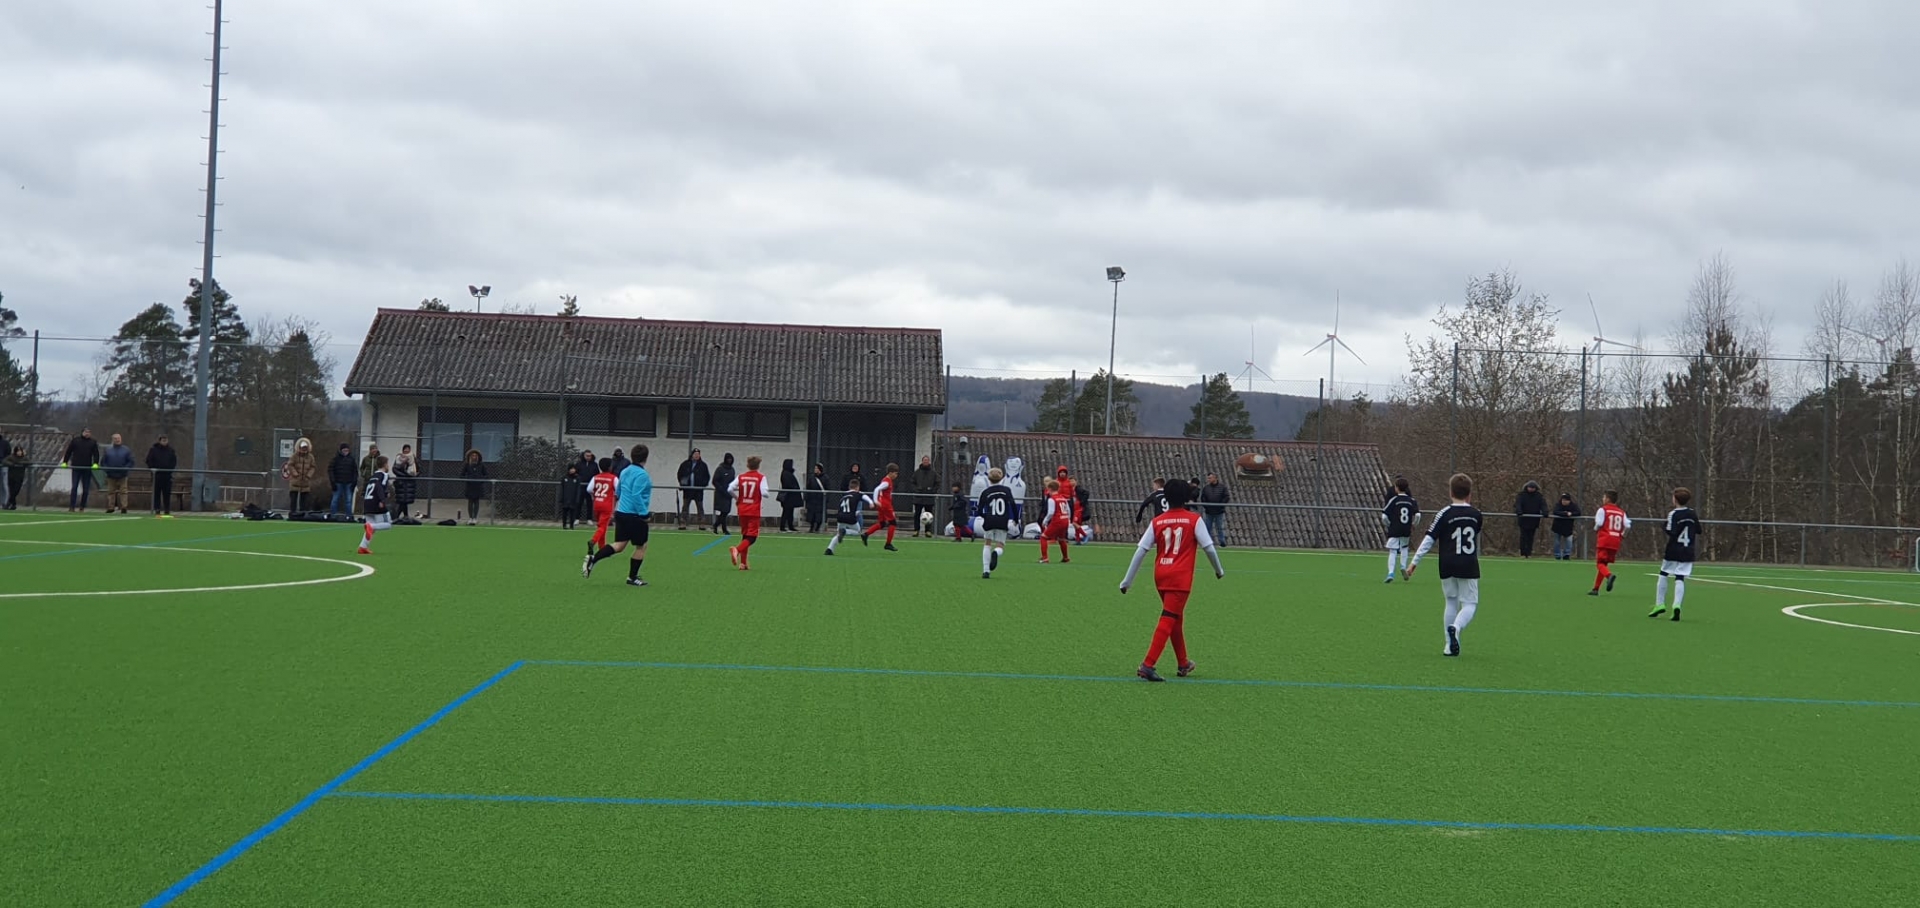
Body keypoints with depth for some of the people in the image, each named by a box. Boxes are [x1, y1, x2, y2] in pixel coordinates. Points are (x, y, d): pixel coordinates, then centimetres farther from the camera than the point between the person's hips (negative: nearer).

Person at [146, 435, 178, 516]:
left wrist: (171, 469, 0)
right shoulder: (153, 450, 2)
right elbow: (149, 461, 3)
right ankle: (157, 509, 3)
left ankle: (167, 510, 3)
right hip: (157, 474, -2)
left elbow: (174, 461, 12)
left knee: (167, 493, 0)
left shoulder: (171, 450, 8)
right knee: (157, 493, 0)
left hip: (167, 474, 2)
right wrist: (152, 469, -6)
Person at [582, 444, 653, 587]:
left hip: (621, 513, 8)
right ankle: (632, 578, 13)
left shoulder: (625, 472, 12)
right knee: (641, 546, 7)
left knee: (619, 545, 9)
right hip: (634, 516, -8)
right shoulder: (641, 475, -15)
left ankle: (593, 559, -9)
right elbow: (637, 496, -23)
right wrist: (645, 514, -19)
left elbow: (618, 493, 23)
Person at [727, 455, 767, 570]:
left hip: (742, 510, 4)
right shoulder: (761, 477, -6)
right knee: (752, 536, -3)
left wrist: (737, 498, 11)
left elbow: (730, 489, -6)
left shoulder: (741, 477, 4)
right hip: (754, 512, -4)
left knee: (745, 535, 16)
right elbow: (764, 493, -16)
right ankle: (737, 549, -32)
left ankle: (743, 563, 14)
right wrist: (765, 493, 8)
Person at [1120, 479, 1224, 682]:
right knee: (1168, 621, -7)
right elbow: (1209, 547, 0)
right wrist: (1219, 570, 18)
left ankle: (1183, 664, 32)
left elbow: (1140, 551, 3)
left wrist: (1127, 580, 7)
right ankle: (1147, 665, -18)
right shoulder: (1194, 520, -3)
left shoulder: (1157, 521, 5)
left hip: (1160, 575, 5)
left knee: (1176, 619, 21)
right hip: (1181, 577, -5)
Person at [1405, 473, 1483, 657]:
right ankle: (1456, 627, -28)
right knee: (1469, 603, 4)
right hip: (1469, 567, 0)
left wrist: (1415, 562, -5)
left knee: (1451, 603, 13)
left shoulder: (1444, 514, -5)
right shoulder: (1476, 514, 3)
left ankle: (1450, 645, 12)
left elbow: (1429, 540, -9)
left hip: (1448, 567, 0)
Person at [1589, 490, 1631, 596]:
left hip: (1604, 540, -5)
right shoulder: (1621, 512, 13)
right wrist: (1622, 535, 17)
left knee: (1600, 563, -6)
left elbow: (1599, 523, -11)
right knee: (1604, 563, 15)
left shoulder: (1603, 510, -1)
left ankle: (1609, 575, -39)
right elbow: (1628, 525, 2)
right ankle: (1596, 588, 16)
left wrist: (1595, 529, 10)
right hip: (1615, 542, 5)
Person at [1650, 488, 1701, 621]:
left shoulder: (1673, 514, -11)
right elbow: (1697, 533, 13)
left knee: (1663, 575, 12)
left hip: (1673, 551, -4)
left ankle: (1660, 604, 12)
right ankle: (1677, 605, -16)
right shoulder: (1693, 514, 6)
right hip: (1688, 553, 4)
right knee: (1680, 579, 0)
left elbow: (1670, 534, -19)